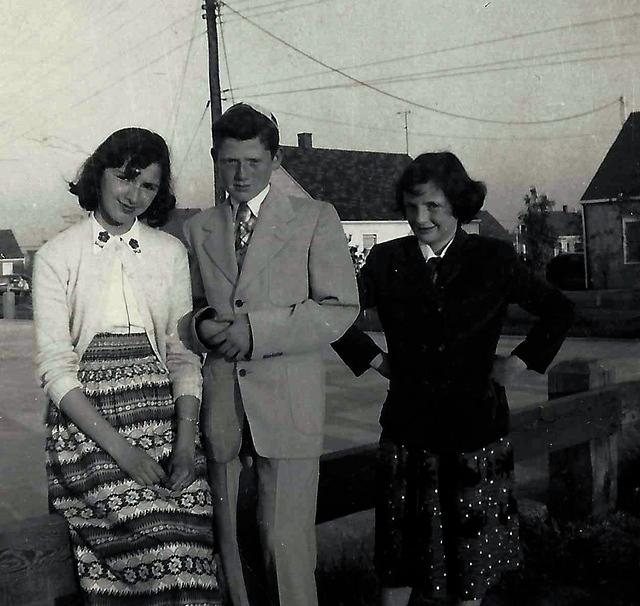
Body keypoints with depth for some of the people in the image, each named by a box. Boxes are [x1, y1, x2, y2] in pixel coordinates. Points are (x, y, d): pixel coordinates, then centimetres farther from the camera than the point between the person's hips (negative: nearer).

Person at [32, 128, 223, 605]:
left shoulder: (171, 252, 10)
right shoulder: (56, 257, 3)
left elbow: (184, 354, 7)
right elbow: (56, 367, -3)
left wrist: (186, 444, -7)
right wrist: (119, 447, -14)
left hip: (161, 414, 3)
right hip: (87, 423, -2)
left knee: (194, 524, -16)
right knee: (159, 530, -19)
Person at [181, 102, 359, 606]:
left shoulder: (315, 218, 2)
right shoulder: (198, 229, 15)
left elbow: (341, 309, -5)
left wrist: (256, 329, -15)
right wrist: (202, 325, -3)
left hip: (287, 404, -3)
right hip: (219, 405, 4)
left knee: (285, 540, -3)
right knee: (224, 537, 11)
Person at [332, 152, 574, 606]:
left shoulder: (494, 258, -3)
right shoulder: (387, 260, 0)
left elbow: (559, 310, 6)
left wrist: (520, 362, 0)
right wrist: (375, 359, 2)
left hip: (477, 428, -1)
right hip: (408, 431, 1)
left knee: (472, 560, 12)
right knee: (400, 556, 10)